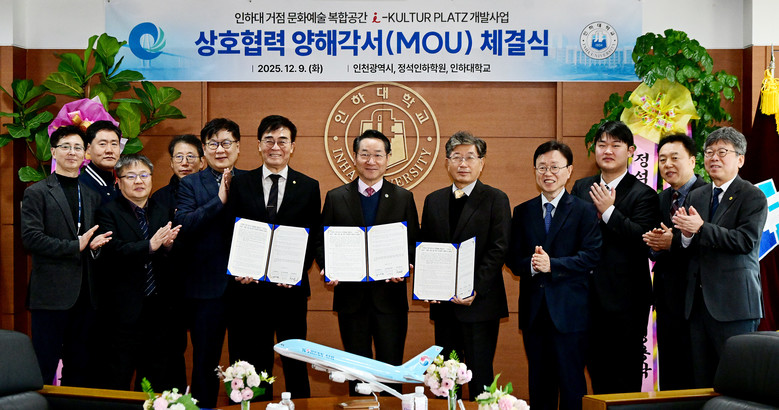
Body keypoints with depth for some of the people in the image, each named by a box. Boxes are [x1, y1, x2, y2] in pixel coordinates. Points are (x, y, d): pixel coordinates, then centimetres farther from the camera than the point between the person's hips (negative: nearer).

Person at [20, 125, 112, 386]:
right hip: (51, 293, -5)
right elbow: (31, 238, -11)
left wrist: (95, 245, -4)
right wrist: (75, 246, -14)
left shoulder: (91, 196, 16)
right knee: (45, 366, -1)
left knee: (79, 367, 10)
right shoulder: (37, 193, 0)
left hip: (84, 294, 5)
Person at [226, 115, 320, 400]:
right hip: (250, 288, 0)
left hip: (291, 288, 0)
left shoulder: (309, 188, 6)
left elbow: (314, 238, 3)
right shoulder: (240, 185, 7)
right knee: (253, 364, 7)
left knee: (296, 365, 7)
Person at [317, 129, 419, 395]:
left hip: (390, 296, 0)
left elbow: (414, 244, 6)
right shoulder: (335, 198, 6)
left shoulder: (403, 198, 6)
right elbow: (321, 243, 7)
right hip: (350, 296, 1)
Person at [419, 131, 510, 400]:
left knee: (479, 375, -1)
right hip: (443, 304, 4)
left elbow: (498, 249, -8)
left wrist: (475, 289, -18)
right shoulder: (433, 201, 14)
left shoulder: (495, 199, 0)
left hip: (479, 303, -4)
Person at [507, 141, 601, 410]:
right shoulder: (523, 212, 12)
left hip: (569, 312, -4)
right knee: (539, 384, 11)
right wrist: (530, 266, -14)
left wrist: (552, 265, -18)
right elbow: (512, 258, 7)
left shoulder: (584, 211, 0)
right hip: (534, 311, 4)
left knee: (571, 384, 0)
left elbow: (591, 257, -9)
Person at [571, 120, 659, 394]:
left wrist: (609, 212, -17)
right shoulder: (581, 188, 11)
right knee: (597, 374, 13)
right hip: (589, 300, 5)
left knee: (625, 382, 2)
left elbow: (645, 240, -18)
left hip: (624, 303, -5)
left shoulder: (642, 195, -5)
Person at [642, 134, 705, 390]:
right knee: (669, 373, 12)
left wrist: (674, 242, -23)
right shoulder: (661, 199, 16)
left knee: (695, 374, -3)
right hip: (667, 296, 7)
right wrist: (654, 246, -7)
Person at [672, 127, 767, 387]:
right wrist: (685, 235, -11)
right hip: (698, 303, 6)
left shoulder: (753, 197, -3)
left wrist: (701, 228, -21)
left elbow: (746, 241, -17)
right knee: (701, 382, 7)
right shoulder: (695, 197, 16)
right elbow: (688, 249, 12)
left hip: (733, 304, -6)